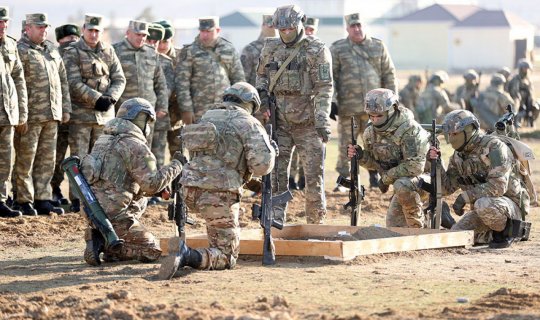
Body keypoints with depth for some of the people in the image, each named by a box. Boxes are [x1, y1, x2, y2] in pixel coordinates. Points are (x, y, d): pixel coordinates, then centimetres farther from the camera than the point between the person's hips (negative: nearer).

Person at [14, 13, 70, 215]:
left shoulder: (52, 49, 16)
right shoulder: (20, 50, -7)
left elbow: (63, 81, 21)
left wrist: (66, 108, 14)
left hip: (52, 115, 7)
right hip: (31, 116, -7)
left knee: (47, 160, 9)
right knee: (25, 160, -1)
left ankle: (42, 200, 14)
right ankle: (24, 201, 5)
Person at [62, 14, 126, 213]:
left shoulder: (109, 52, 10)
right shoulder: (72, 53, -4)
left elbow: (119, 79, 7)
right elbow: (74, 83, -13)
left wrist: (110, 98, -11)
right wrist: (97, 99, -18)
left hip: (105, 114, 4)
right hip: (80, 113, -4)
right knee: (79, 158, -3)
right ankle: (76, 199, 0)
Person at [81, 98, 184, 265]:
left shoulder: (103, 139, 16)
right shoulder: (135, 145, -11)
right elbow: (152, 184, -16)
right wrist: (176, 166, -3)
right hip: (113, 216, -8)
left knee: (140, 199, 31)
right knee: (152, 251, 5)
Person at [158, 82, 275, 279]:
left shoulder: (207, 117, 19)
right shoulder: (249, 124, 0)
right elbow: (261, 165, -11)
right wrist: (270, 151, 11)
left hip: (191, 190, 6)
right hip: (219, 194, -6)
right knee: (227, 259, 0)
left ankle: (216, 249, 33)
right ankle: (188, 256, -25)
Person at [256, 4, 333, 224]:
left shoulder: (317, 50, -7)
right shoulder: (271, 49, 7)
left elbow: (324, 88, -11)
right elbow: (261, 75, 24)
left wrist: (322, 121, -20)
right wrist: (262, 93, 3)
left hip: (308, 124, -4)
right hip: (279, 123, 4)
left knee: (314, 174, 0)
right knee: (276, 173, 1)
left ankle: (316, 222, 8)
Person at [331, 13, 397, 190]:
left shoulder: (378, 47, 8)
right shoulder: (337, 49, 4)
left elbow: (389, 74, 11)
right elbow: (330, 76, 1)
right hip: (347, 107, -1)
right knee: (346, 145, 3)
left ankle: (375, 178, 15)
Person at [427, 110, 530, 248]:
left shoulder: (493, 147, -20)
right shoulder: (459, 155, 4)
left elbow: (498, 186, -30)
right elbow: (447, 188, 6)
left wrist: (465, 196, -30)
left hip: (511, 204, -8)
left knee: (483, 204, -38)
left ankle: (504, 232, -10)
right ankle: (490, 233, 15)